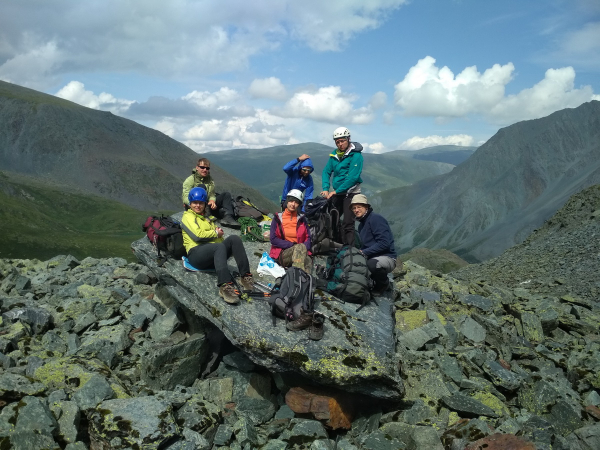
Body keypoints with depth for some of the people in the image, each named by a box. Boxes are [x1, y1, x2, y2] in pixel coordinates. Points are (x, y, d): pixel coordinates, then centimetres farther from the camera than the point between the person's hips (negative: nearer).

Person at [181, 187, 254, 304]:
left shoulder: (206, 218, 33)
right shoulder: (188, 216, 10)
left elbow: (218, 238, 31)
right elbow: (198, 235, -8)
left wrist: (218, 232, 9)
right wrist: (215, 233, 2)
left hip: (213, 256, 7)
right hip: (196, 253, -7)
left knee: (234, 238, -19)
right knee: (220, 246, -38)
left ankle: (245, 276, -28)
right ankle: (225, 286, -55)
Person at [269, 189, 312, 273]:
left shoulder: (301, 219, 18)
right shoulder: (278, 218, 11)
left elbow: (308, 237, 13)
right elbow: (273, 239, 2)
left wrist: (304, 249, -10)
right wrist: (291, 245, -9)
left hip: (301, 253, 3)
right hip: (283, 254, -3)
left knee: (308, 261, -35)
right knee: (300, 247, -37)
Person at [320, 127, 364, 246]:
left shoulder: (356, 155, -13)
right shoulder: (334, 155, 8)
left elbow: (352, 177, -20)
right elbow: (326, 171, 7)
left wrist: (336, 192, -20)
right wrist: (326, 189, -9)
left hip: (351, 193, -6)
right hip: (337, 193, 6)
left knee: (347, 223, -9)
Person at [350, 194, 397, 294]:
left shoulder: (376, 219, -13)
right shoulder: (361, 224, 17)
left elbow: (384, 243, -23)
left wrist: (364, 252, -23)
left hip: (387, 257, -8)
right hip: (371, 258, 9)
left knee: (372, 264, -39)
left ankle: (384, 284, -5)